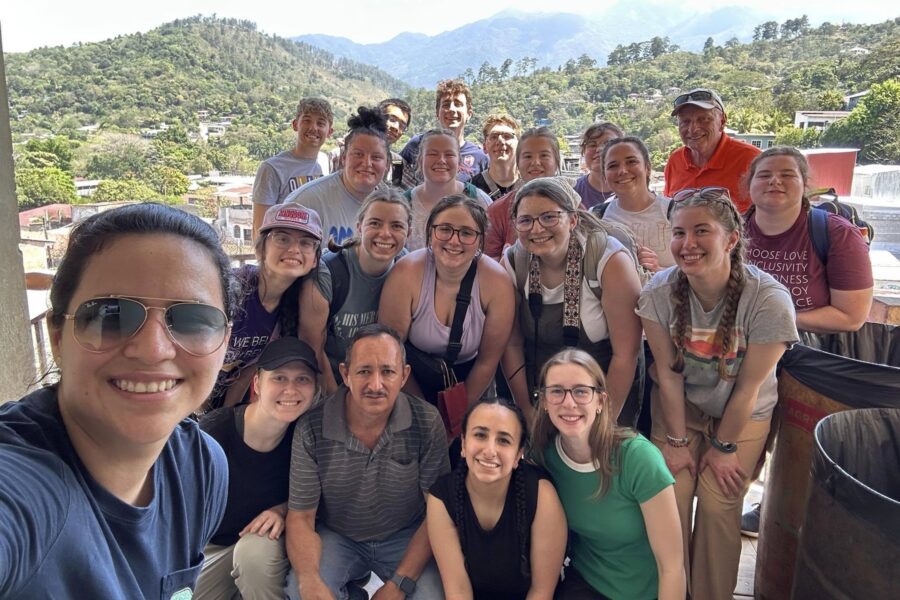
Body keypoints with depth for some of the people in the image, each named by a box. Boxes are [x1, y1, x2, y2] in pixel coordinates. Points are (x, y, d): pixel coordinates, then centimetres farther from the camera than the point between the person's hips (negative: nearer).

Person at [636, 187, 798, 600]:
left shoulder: (769, 300, -26)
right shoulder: (660, 291, -20)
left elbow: (748, 388, -17)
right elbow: (668, 372, -13)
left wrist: (724, 447, -8)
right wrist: (676, 441, -9)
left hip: (743, 415, -1)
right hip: (678, 408, 2)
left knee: (718, 505, -6)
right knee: (670, 497, -6)